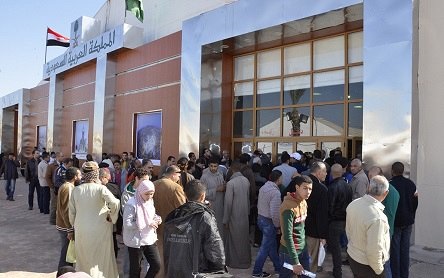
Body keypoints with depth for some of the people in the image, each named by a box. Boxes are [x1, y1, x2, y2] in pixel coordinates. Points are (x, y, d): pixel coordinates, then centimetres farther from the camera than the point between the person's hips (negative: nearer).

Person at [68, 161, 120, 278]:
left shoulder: (76, 190, -2)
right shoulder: (101, 188, -13)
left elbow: (72, 212, 6)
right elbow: (115, 203, -27)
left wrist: (74, 226, 21)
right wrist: (112, 217, -10)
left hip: (81, 231, 3)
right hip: (100, 231, -3)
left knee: (84, 260, 19)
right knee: (101, 260, 13)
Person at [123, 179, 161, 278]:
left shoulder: (151, 201, 3)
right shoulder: (131, 204, -18)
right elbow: (127, 224, -22)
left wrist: (156, 218, -5)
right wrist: (147, 224, -22)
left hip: (150, 239, 6)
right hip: (136, 241, -6)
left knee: (157, 265, 2)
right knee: (135, 269, 9)